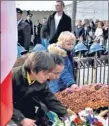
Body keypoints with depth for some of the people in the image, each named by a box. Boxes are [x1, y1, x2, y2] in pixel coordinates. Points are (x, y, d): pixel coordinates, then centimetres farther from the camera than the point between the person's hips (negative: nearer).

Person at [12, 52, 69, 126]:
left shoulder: (41, 82, -10)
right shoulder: (13, 77, -28)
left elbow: (51, 100, -5)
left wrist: (67, 116, -16)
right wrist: (21, 119, -32)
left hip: (25, 111, 6)